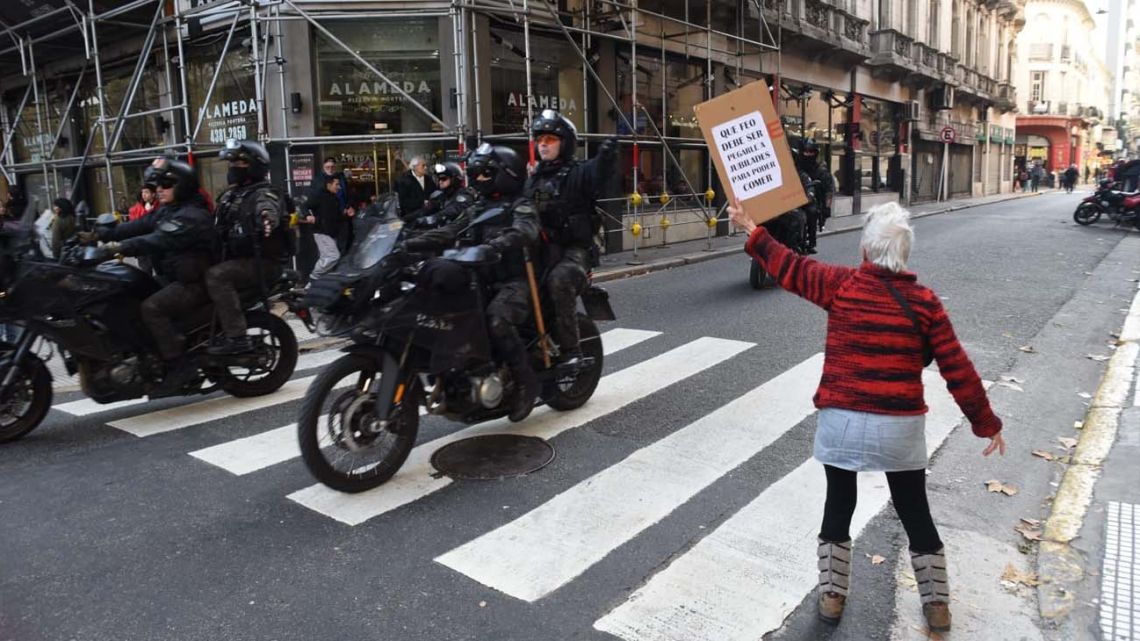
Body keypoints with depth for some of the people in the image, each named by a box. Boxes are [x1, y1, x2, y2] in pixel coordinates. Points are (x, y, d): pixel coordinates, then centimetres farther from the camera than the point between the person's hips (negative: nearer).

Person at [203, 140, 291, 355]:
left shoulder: (263, 194, -12)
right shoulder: (230, 195, 18)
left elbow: (267, 208, -37)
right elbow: (219, 227, 28)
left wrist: (268, 218, -60)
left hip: (264, 262, -10)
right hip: (241, 259, 10)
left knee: (216, 276, -26)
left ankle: (237, 338, -26)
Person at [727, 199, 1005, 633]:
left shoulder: (841, 284, -7)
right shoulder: (924, 300, -4)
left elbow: (789, 268, 4)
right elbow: (958, 370, -2)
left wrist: (750, 229, 16)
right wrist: (985, 422, 8)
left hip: (842, 421, 0)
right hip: (900, 426, 1)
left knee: (838, 507, 17)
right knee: (915, 513, 17)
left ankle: (832, 596, 25)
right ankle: (937, 604, 29)